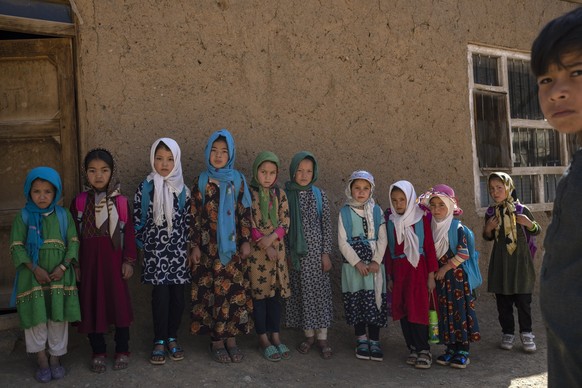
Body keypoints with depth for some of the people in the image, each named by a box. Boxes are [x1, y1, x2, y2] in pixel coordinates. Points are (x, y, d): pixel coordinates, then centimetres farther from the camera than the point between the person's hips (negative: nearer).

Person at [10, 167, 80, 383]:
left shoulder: (63, 215, 1)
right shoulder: (23, 216, -2)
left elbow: (73, 243, 0)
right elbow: (16, 246, -4)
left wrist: (63, 267, -13)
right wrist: (34, 269, -15)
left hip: (60, 276, 1)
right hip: (32, 276, -1)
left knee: (58, 318, 8)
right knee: (36, 317, 7)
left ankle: (55, 358, 25)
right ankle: (42, 360, 24)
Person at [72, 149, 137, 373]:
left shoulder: (120, 201, -3)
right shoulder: (79, 202, 1)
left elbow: (129, 232, -1)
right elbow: (74, 235, 4)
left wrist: (129, 260, -4)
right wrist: (75, 263, 2)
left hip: (114, 259, -1)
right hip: (89, 260, 2)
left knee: (119, 302, 5)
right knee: (91, 304, 8)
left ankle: (122, 350, 21)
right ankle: (98, 352, 24)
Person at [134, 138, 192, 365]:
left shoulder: (182, 190, 3)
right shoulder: (145, 188, -1)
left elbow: (188, 221, 6)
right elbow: (137, 219, 4)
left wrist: (189, 249, 5)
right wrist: (140, 244, 3)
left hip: (178, 250, 2)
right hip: (155, 250, -2)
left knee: (178, 295, 4)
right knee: (160, 295, -3)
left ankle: (172, 337, 21)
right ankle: (159, 341, 13)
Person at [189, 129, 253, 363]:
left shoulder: (238, 181, 3)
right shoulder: (201, 182, 0)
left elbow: (245, 214, 4)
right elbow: (195, 216, 0)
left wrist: (246, 241, 1)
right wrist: (195, 246, -3)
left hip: (233, 247, 1)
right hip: (210, 248, -1)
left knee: (235, 291, 3)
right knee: (213, 292, 4)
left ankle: (231, 338, 17)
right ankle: (216, 341, 17)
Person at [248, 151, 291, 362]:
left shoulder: (280, 194, 7)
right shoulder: (248, 193, -5)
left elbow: (285, 222, 1)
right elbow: (248, 225, -10)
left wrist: (271, 238, -16)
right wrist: (265, 246, -13)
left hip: (277, 250, 4)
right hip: (256, 251, -4)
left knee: (276, 293, 9)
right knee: (259, 294, 4)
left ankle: (275, 336, 21)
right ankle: (263, 339, 15)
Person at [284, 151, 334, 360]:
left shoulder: (320, 195, 0)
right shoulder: (285, 195, -1)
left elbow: (326, 226, 1)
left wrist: (326, 253, -3)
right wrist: (284, 252, -1)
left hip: (316, 251, 0)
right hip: (295, 251, 1)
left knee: (319, 291, 3)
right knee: (300, 292, 7)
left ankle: (322, 337, 15)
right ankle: (308, 335, 23)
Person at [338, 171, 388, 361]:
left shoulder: (376, 211, 4)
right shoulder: (345, 213, 0)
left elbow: (382, 239, 0)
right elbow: (342, 242, -5)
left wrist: (376, 261, -10)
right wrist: (357, 262, -11)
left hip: (374, 263, 1)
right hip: (353, 264, -1)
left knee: (375, 300, 1)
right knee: (356, 301, 5)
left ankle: (374, 341, 12)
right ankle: (361, 339, 21)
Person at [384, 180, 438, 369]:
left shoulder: (422, 217, -5)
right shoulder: (389, 219, 3)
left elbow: (430, 246, -3)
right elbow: (388, 249, 7)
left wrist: (431, 275, -5)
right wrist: (389, 276, 8)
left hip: (418, 268, -3)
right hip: (398, 270, 3)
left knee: (418, 309, -5)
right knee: (403, 310, 6)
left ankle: (424, 350, 7)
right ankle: (413, 348, 17)